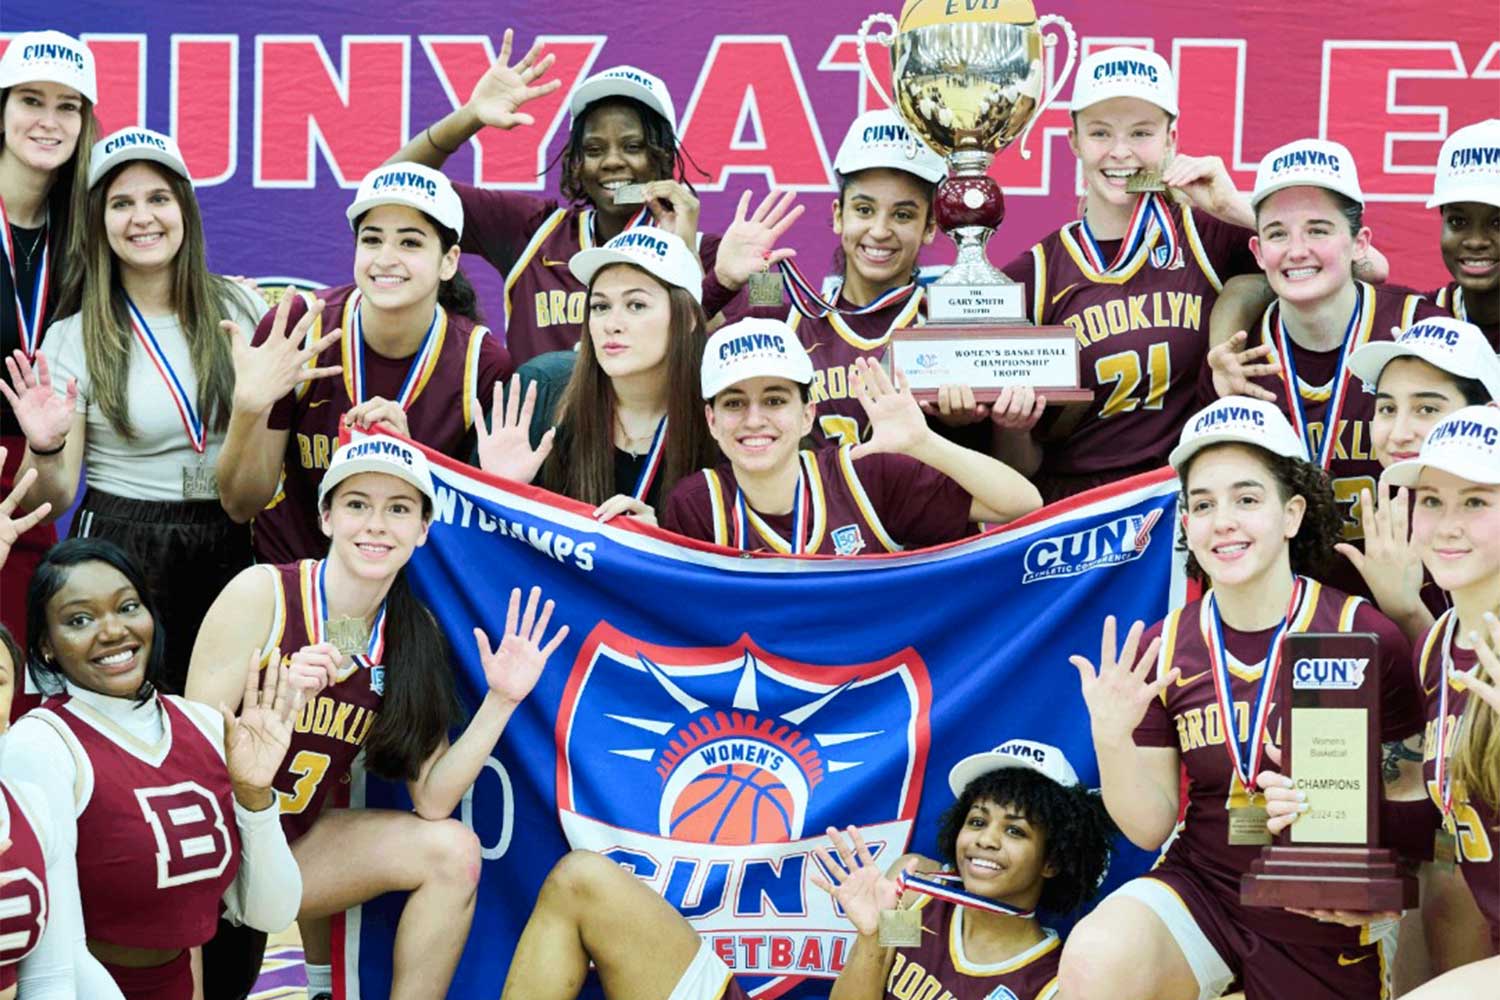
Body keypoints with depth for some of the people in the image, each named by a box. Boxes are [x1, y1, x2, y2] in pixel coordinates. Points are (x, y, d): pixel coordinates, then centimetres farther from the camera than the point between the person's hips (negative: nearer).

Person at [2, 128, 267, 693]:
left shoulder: (239, 308, 2)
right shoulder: (74, 339, -3)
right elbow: (56, 499, -3)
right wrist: (46, 450, -23)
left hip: (228, 553, 2)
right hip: (121, 553, -2)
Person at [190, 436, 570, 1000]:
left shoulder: (413, 635, -1)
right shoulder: (263, 593, -16)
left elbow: (431, 799, -5)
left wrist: (501, 701, -14)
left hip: (294, 843, 6)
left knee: (452, 852, -12)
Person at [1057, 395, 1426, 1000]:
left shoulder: (1364, 634, -12)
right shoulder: (1162, 649, -2)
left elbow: (1411, 791, -6)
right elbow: (1151, 828, 1)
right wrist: (1111, 741, -18)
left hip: (1325, 919, -2)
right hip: (1201, 886, 2)